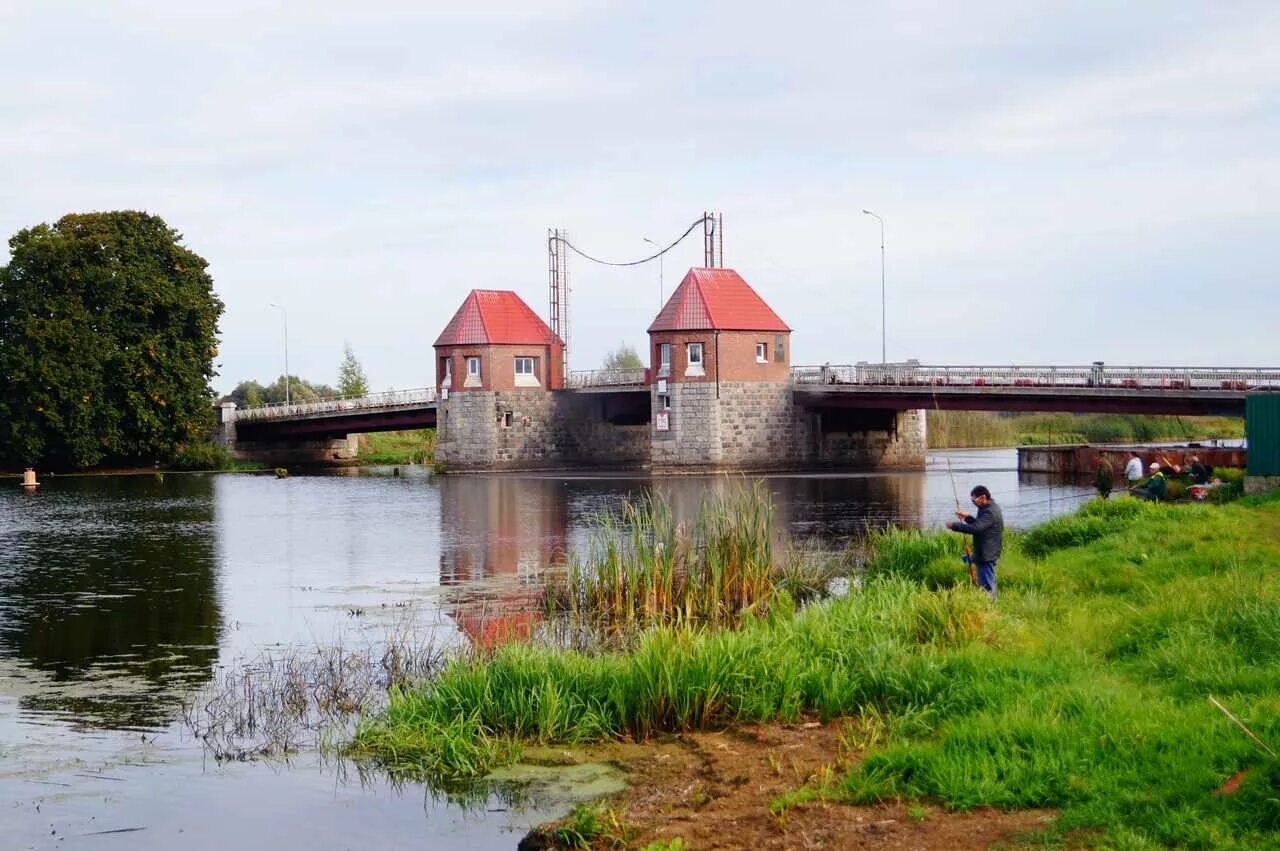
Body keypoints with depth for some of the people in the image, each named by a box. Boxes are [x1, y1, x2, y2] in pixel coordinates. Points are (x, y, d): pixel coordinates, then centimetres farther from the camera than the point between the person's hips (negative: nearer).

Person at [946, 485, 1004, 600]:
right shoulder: (990, 508, 11)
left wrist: (954, 525, -25)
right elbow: (980, 524, 26)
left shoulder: (990, 512, -23)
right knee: (988, 583, 19)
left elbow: (975, 528, -32)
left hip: (986, 555, -11)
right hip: (987, 553, 11)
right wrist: (967, 518, 13)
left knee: (986, 586, -6)